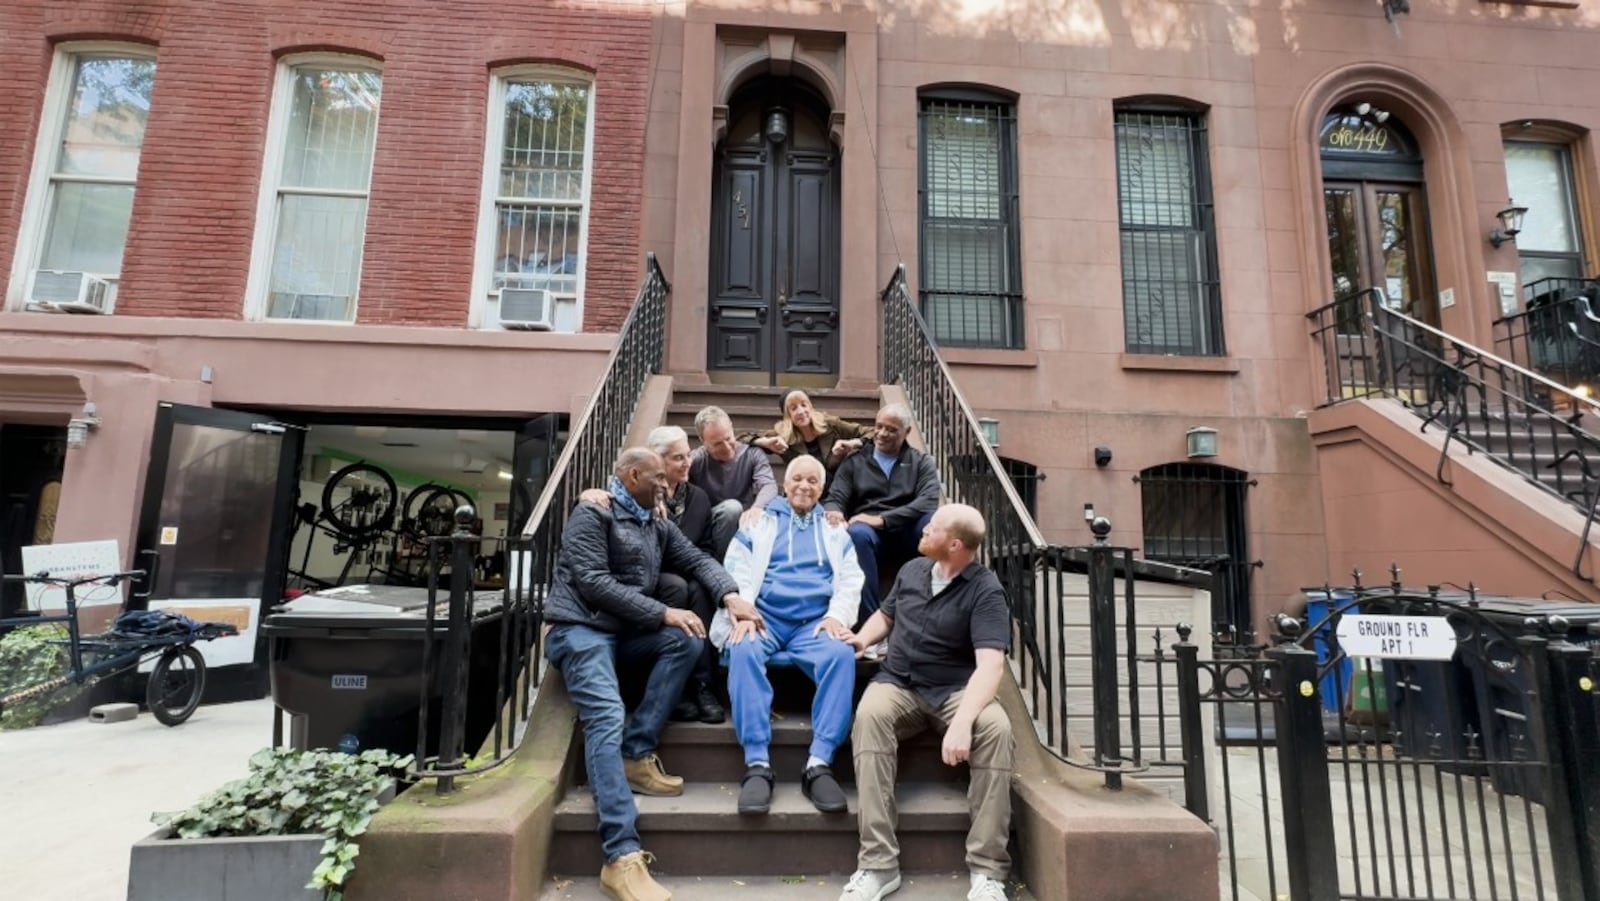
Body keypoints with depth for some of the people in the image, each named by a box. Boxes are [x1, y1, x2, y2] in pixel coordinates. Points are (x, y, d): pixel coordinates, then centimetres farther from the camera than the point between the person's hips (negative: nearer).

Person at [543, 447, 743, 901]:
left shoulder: (658, 526, 18)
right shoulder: (592, 514, -4)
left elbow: (697, 559, 13)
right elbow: (592, 582, -15)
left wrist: (731, 594, -8)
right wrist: (662, 613, -18)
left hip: (626, 632, 7)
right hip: (579, 628, -7)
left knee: (688, 640, -18)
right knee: (607, 719, -25)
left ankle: (637, 754, -12)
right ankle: (623, 857, -31)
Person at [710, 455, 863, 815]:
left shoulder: (835, 532, 24)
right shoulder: (758, 523, 19)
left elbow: (850, 580, 12)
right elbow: (736, 570, 6)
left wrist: (836, 615, -9)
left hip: (814, 622, 1)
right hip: (764, 617, -1)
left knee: (842, 655, -32)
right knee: (744, 652, -34)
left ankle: (820, 763, -29)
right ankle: (757, 764, -31)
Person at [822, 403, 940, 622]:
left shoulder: (921, 462, 13)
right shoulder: (854, 462, 15)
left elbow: (928, 502, -6)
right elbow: (835, 499, 4)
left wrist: (881, 519, -19)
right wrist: (834, 512, -23)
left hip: (906, 535, 0)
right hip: (869, 535, 0)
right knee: (857, 533, -36)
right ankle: (869, 617, -31)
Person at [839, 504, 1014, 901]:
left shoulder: (986, 591, -11)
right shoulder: (911, 570, 7)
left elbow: (991, 664, -23)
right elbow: (886, 614, 24)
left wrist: (963, 720, -38)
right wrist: (862, 637, 2)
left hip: (956, 690, -3)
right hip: (898, 683, 3)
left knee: (996, 727, -34)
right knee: (869, 714, -30)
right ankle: (878, 863, -27)